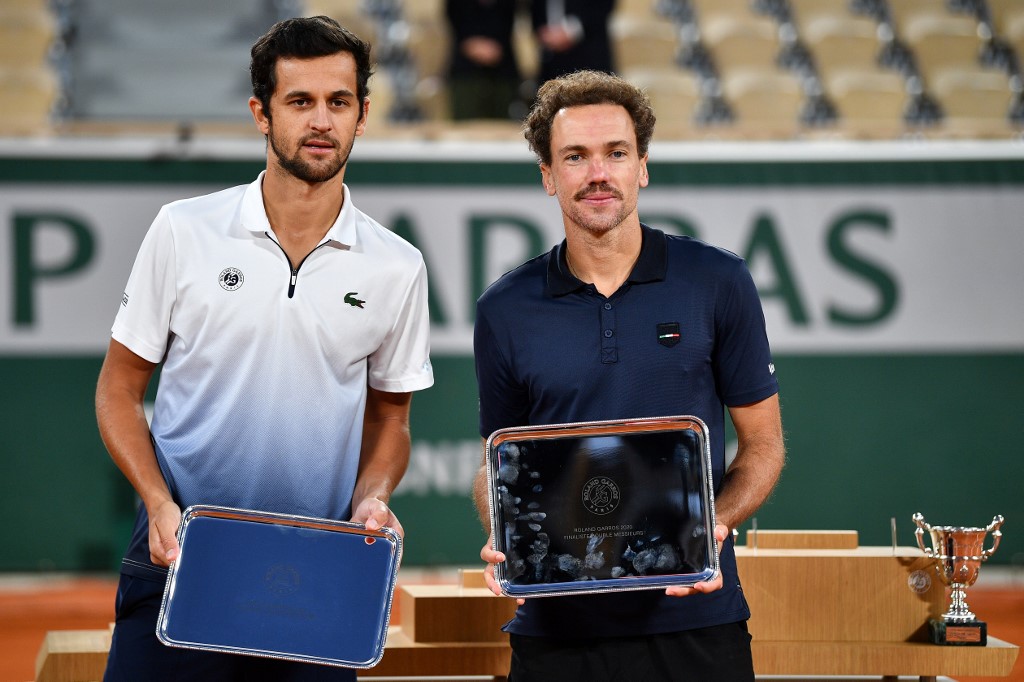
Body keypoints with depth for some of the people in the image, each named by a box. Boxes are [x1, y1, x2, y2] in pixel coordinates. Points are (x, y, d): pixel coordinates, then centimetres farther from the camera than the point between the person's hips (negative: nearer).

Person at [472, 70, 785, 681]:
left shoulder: (718, 282, 0)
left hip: (694, 615, -1)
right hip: (557, 625, 1)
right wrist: (503, 543, -8)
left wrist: (714, 527, -13)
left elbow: (763, 446, 5)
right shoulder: (506, 310, 4)